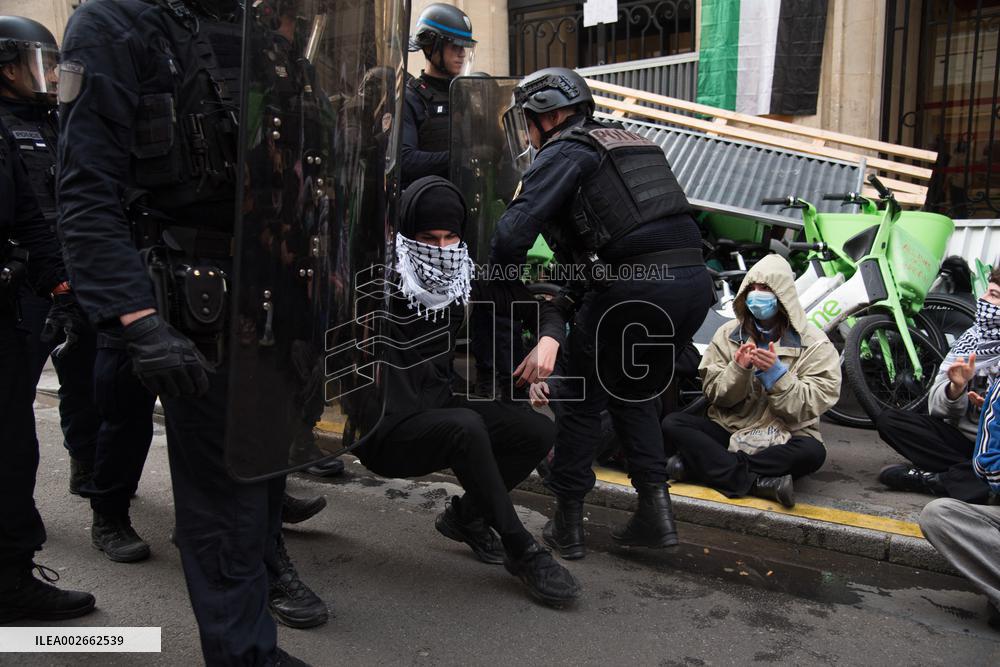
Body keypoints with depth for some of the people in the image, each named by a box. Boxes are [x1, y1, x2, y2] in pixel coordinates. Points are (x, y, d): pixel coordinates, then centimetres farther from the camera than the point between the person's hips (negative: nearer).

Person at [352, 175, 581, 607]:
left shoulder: (462, 279, 2)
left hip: (437, 410, 6)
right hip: (385, 431, -6)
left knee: (538, 432, -10)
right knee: (466, 426, -34)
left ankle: (466, 515, 13)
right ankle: (522, 553, -17)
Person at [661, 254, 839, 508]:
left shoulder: (814, 344, -2)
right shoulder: (728, 335, 5)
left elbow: (810, 406, -10)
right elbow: (714, 394, -1)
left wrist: (776, 372, -23)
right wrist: (739, 369, -19)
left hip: (784, 437, -2)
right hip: (728, 429, 2)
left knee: (812, 452, -35)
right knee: (671, 424, -23)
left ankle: (702, 465, -29)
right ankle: (761, 482, -32)